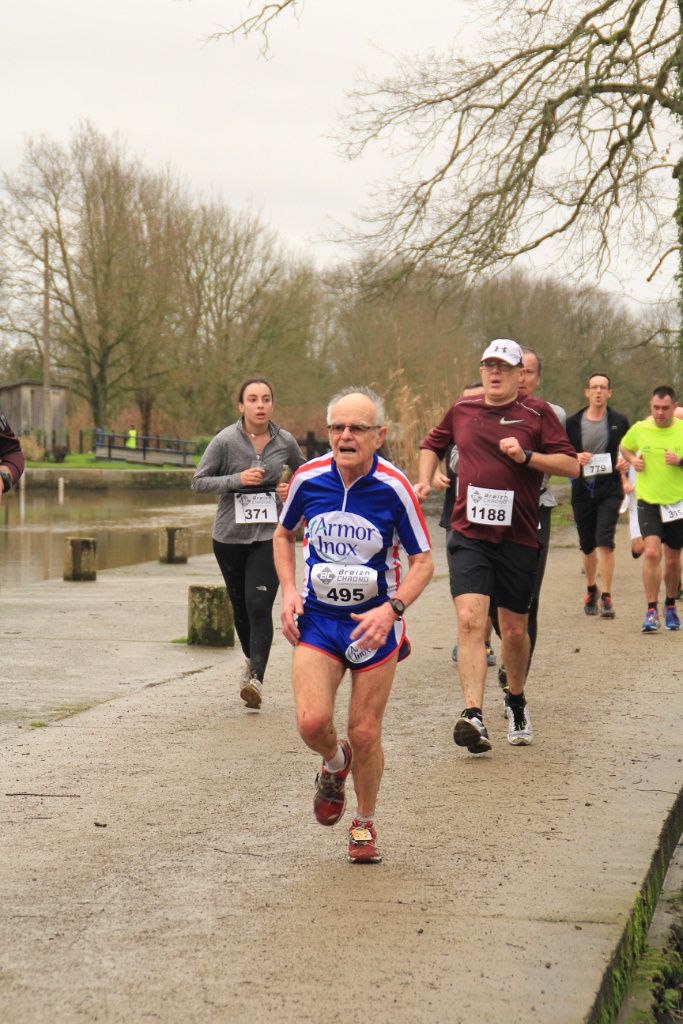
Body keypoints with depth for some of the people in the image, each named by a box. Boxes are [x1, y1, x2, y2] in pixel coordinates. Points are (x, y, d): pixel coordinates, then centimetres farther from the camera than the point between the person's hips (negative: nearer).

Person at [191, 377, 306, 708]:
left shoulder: (285, 442, 0)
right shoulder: (225, 441, -7)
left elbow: (303, 472, 20)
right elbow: (199, 482, -4)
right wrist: (237, 479, -17)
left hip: (269, 534, -1)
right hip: (230, 535, 1)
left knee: (259, 605, -15)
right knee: (240, 605, 13)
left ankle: (256, 678, -20)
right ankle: (251, 659, 38)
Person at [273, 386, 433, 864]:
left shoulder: (394, 487, -14)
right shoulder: (308, 479, -6)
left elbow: (423, 561, -7)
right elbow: (284, 535, 13)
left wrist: (391, 609, -22)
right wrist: (289, 591, -2)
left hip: (374, 621, -2)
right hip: (317, 619, 2)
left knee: (365, 734, 1)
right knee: (312, 722, -15)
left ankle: (365, 824, 26)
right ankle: (334, 762, 23)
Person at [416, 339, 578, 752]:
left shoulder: (537, 413, 0)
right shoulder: (462, 410, 9)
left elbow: (571, 465, -4)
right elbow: (433, 444, 29)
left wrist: (526, 456, -16)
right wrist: (425, 481, 13)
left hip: (518, 537, -1)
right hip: (470, 535, 1)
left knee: (515, 630, 9)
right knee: (470, 620, -17)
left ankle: (517, 702, 37)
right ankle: (474, 717, -24)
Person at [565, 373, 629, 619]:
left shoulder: (619, 422, 3)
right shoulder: (573, 423, 3)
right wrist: (575, 458, -13)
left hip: (610, 490, -2)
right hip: (582, 490, 2)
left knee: (604, 540, -15)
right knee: (587, 544, 11)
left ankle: (606, 596, -11)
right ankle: (591, 589, 34)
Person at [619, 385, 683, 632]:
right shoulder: (639, 429, -1)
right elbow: (624, 448, 19)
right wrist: (633, 460, -1)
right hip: (648, 501, 0)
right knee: (652, 552, -17)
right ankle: (651, 611, -12)